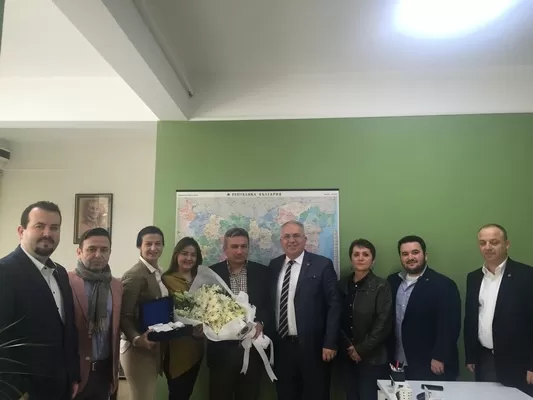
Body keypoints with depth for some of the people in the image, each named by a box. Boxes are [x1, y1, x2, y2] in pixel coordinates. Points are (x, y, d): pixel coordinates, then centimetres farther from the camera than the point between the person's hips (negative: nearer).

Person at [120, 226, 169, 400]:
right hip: (139, 348, -8)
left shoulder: (160, 274, 9)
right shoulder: (134, 275, -18)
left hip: (155, 347, 9)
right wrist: (137, 339, -32)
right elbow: (123, 316, -19)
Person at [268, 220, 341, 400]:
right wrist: (267, 336, 6)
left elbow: (334, 305, -9)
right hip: (280, 345, 4)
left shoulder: (322, 265, -7)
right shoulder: (274, 265, 6)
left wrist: (330, 343, -12)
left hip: (312, 345, -4)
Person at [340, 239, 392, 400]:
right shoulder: (343, 285, 5)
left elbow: (384, 324, -11)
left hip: (373, 358, -4)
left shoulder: (381, 286, -7)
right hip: (349, 356, 4)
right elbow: (339, 319, 9)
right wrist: (348, 347, -2)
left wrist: (362, 349, -11)